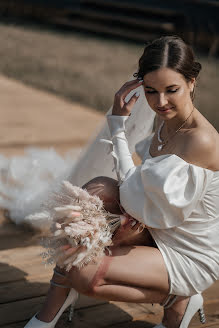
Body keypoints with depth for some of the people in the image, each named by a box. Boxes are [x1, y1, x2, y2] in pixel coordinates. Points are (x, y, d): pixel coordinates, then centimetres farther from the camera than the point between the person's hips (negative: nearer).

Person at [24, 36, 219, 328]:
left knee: (84, 275, -22)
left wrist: (118, 126, -22)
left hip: (190, 258, -8)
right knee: (96, 189, -14)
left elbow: (138, 201, -25)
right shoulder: (166, 119, -2)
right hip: (157, 234, 8)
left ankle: (178, 301, 2)